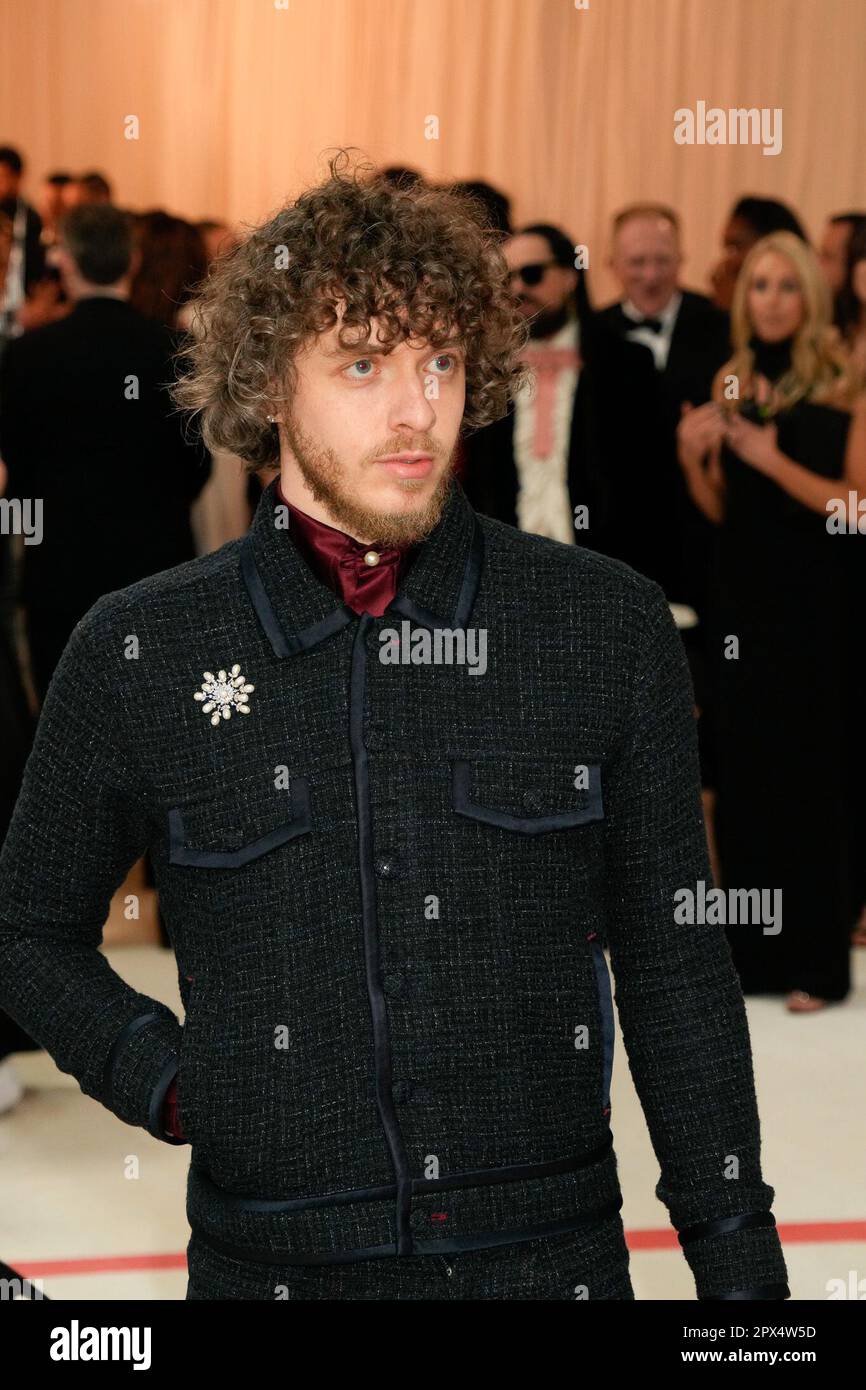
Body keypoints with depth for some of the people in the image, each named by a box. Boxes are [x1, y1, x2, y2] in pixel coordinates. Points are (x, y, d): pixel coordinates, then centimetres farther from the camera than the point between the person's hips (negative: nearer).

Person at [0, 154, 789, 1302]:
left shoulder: (611, 627, -1)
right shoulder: (135, 655, -2)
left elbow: (672, 967, 4)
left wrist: (740, 1262, 4)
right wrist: (167, 1079, -2)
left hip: (553, 1251, 0)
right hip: (272, 1259, 0)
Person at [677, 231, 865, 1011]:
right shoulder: (732, 383, 8)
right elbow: (721, 508, 12)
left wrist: (773, 460, -19)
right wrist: (694, 458, -7)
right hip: (744, 597, 5)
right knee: (745, 772, 9)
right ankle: (753, 948, 19)